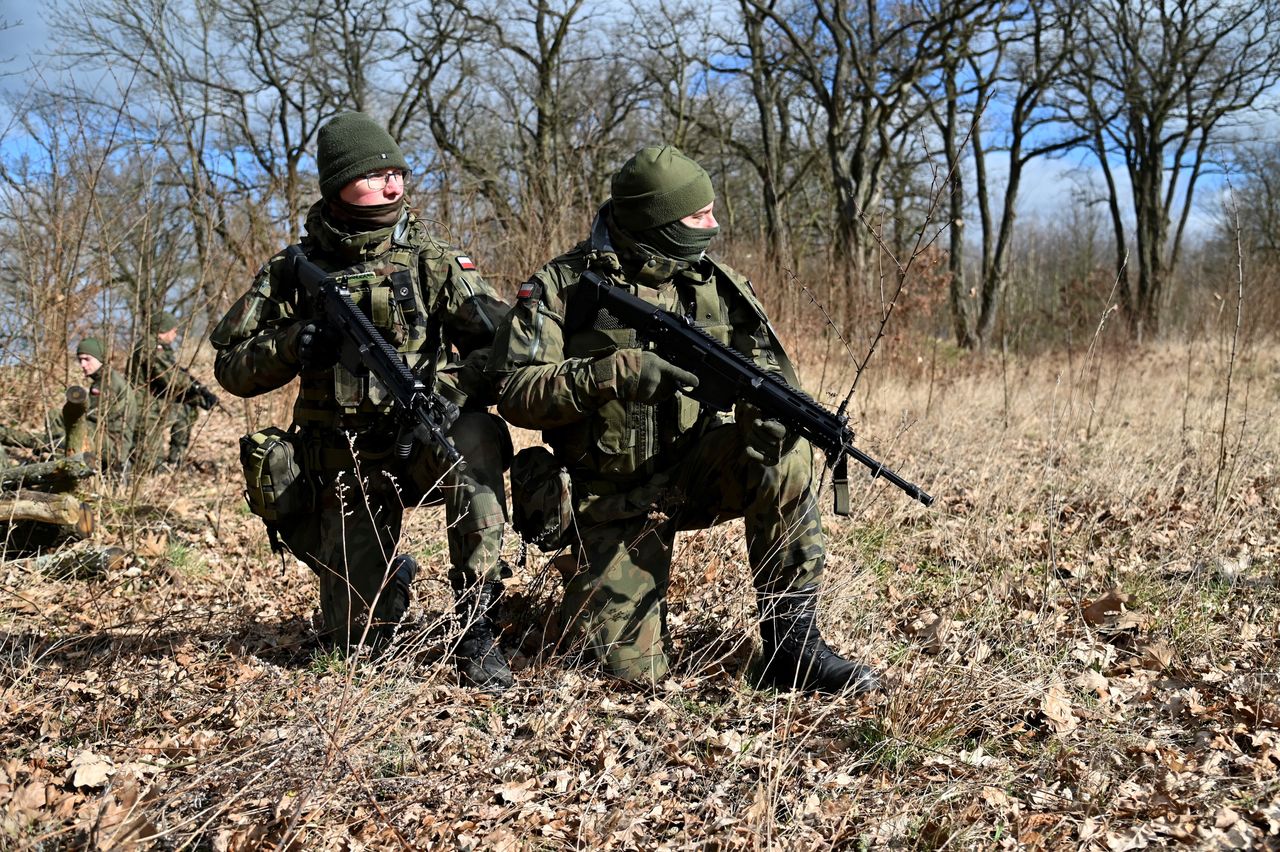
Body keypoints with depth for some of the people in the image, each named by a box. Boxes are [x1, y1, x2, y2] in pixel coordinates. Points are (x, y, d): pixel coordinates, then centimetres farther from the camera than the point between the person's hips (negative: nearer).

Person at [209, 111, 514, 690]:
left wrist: (435, 389, -28)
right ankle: (393, 575, 38)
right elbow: (231, 368, 3)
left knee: (475, 436, -38)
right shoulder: (293, 272, 2)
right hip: (349, 471, 2)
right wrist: (294, 344, -17)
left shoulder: (433, 262, -3)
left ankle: (477, 622, -27)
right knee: (357, 636, 0)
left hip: (426, 446, -1)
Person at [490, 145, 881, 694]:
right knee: (632, 666, -8)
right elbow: (514, 391, -16)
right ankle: (591, 587, 29)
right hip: (615, 495, -2)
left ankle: (792, 645, -18)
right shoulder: (563, 286, -9)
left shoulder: (715, 284, 0)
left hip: (696, 470, 3)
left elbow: (764, 370, -2)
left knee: (783, 456, -29)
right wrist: (612, 374, -29)